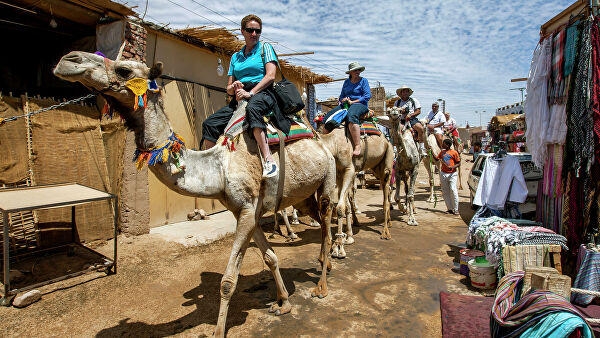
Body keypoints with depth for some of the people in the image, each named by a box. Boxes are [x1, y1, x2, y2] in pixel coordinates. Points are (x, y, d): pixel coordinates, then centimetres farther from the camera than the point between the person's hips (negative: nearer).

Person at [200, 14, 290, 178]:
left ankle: (269, 160, -50)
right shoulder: (235, 57, 23)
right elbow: (229, 89, 20)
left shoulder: (265, 48, 12)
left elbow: (270, 76, -5)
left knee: (252, 108, -42)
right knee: (209, 124, -11)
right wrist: (234, 87, -5)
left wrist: (251, 92, -15)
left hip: (262, 93, -5)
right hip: (239, 99, 6)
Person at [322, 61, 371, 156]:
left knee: (351, 116, -40)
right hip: (346, 105, 6)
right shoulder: (346, 82, 20)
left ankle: (357, 147, -45)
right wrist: (341, 100, 0)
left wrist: (352, 102, -11)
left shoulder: (363, 81, 6)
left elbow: (367, 96, -5)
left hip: (360, 104, -6)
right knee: (328, 116, -12)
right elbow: (341, 96, 25)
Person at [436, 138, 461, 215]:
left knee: (453, 190, -14)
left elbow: (459, 163, -2)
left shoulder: (454, 152, -4)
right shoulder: (442, 152, 12)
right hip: (443, 173, 5)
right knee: (445, 192, 4)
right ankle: (450, 209, 12)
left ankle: (456, 209, -5)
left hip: (452, 174, -5)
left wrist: (453, 167, -20)